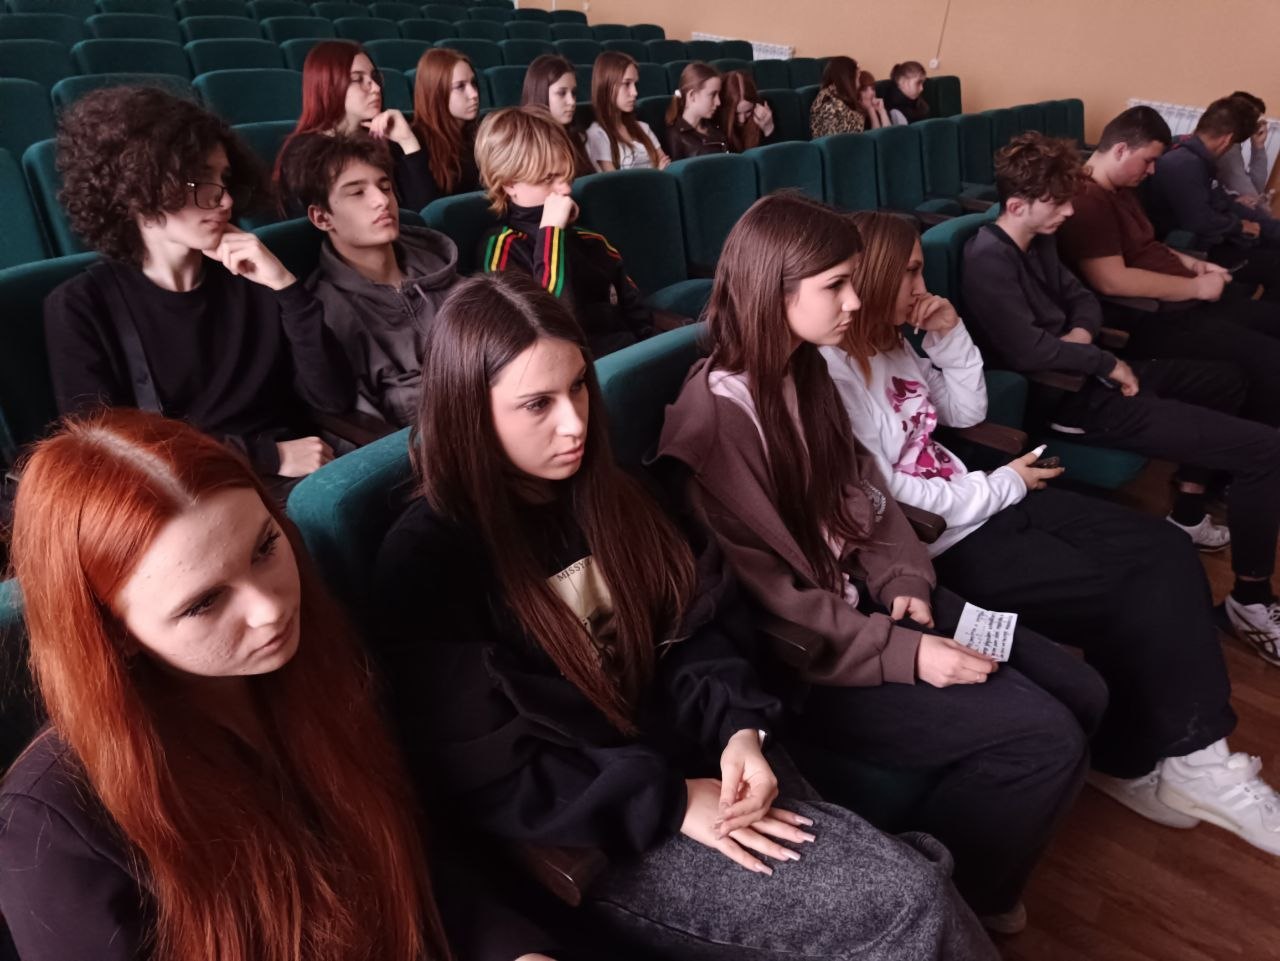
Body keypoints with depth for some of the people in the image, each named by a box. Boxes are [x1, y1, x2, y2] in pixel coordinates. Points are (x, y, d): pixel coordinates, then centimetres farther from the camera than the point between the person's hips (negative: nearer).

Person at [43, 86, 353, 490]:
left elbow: (336, 399, 1)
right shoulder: (81, 306, 2)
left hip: (290, 484, 3)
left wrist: (286, 288, -10)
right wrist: (268, 456, -11)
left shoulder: (250, 280, 8)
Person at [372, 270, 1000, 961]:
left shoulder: (602, 491, 3)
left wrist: (739, 727, -11)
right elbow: (484, 780, -15)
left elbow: (696, 626, 7)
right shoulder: (426, 562, -16)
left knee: (918, 884, -13)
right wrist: (670, 803, -18)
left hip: (696, 760, 6)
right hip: (591, 838, -5)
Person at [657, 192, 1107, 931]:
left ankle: (975, 871, 25)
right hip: (803, 662, -9)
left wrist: (905, 582, -5)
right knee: (1046, 738, -15)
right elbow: (768, 606, -22)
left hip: (864, 596, 9)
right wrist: (904, 654, -22)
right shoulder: (716, 417, -23)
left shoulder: (806, 370, 5)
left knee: (1081, 694, 4)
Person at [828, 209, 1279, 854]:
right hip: (938, 545, -9)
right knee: (1130, 595, -9)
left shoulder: (890, 343, 10)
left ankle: (1189, 756, 4)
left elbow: (967, 412, 18)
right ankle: (1137, 763, 17)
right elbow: (879, 502, -23)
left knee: (1164, 552, -2)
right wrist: (999, 488, -12)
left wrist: (950, 335, 1)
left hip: (977, 506, 9)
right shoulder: (832, 370, -19)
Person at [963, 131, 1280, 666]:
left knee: (1226, 379, 30)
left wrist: (1082, 334, -6)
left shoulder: (1037, 241, 10)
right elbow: (1028, 351, -30)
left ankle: (1187, 517, 35)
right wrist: (1107, 362, -16)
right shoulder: (989, 260, -21)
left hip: (1088, 375, 11)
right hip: (1070, 398, -11)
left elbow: (1083, 300, 18)